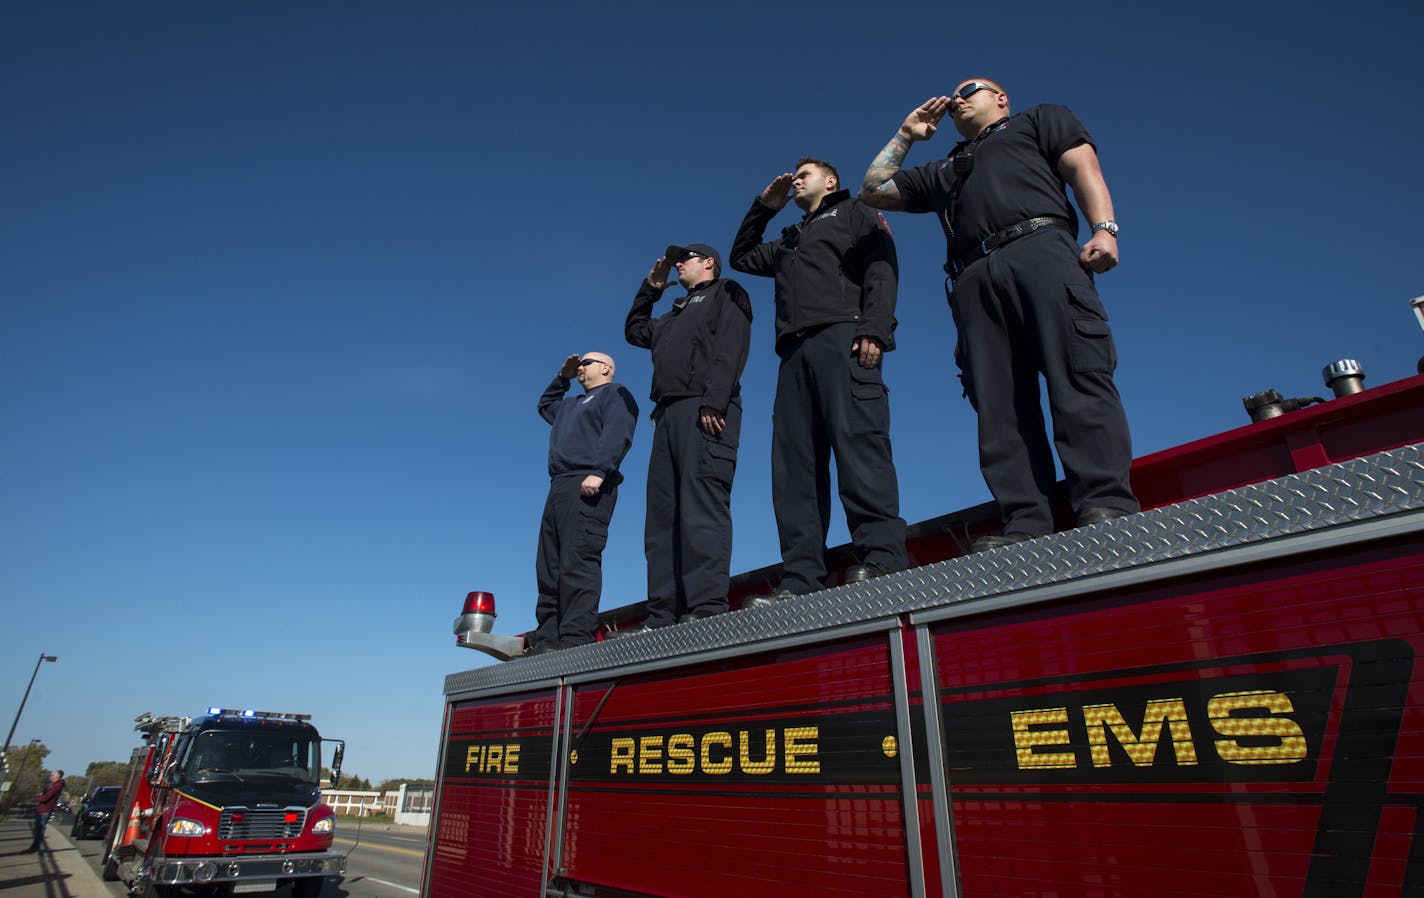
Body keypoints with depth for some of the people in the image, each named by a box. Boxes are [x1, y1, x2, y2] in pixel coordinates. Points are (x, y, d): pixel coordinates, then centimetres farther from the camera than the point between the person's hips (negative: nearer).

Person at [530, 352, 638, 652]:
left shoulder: (615, 394, 7)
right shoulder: (572, 405, 35)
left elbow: (617, 435, -11)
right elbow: (545, 406, 54)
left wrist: (598, 472, -24)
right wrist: (562, 378, 39)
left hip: (589, 487, -9)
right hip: (560, 489, 9)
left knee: (577, 561, -20)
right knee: (549, 568, 2)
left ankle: (577, 637, -25)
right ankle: (547, 640, 1)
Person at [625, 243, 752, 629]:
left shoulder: (726, 294, 11)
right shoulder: (678, 314, 35)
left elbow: (730, 348, -6)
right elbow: (634, 331, 47)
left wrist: (714, 401, -20)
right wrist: (650, 288, 37)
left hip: (705, 408, -8)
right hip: (669, 413, 8)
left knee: (701, 502, -20)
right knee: (662, 513, -3)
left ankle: (708, 606, -26)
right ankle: (664, 614, -6)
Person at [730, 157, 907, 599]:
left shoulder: (855, 214, 18)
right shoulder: (790, 241, 38)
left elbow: (882, 269, 1)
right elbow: (741, 256, 46)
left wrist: (874, 329, -16)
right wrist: (764, 207, 37)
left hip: (842, 337, -6)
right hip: (795, 351, 6)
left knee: (857, 439, -21)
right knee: (792, 460, -7)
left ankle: (882, 554, -26)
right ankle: (801, 577, -12)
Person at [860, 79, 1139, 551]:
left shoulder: (1041, 119, 28)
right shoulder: (943, 171, 40)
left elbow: (1083, 167, 10)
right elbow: (872, 190, 38)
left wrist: (1104, 228, -8)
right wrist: (906, 134, 39)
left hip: (1041, 250, -3)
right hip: (975, 279, 4)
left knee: (1079, 378, -19)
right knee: (999, 407, -13)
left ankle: (1107, 504, -26)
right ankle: (1027, 526, -19)